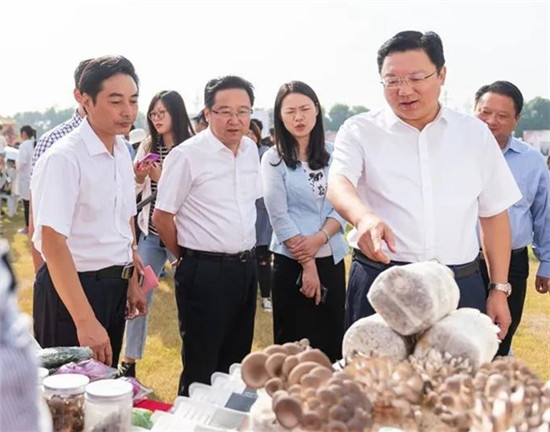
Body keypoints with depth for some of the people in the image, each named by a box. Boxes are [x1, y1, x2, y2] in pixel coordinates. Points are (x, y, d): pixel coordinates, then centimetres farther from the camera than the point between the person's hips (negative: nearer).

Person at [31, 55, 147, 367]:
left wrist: (132, 282, 15)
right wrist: (85, 321, -29)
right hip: (72, 286, -7)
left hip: (115, 285, 7)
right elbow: (53, 242, -25)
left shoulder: (122, 150, 4)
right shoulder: (63, 159, -20)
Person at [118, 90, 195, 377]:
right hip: (151, 231, 5)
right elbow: (134, 191, 12)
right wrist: (138, 179, -8)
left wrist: (163, 178, -18)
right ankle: (129, 360, 22)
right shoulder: (147, 146, 7)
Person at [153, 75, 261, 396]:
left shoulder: (251, 150, 7)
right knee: (202, 368, 5)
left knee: (237, 362, 17)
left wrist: (247, 254, 14)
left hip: (246, 267, 6)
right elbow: (162, 217, -8)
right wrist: (189, 258, 3)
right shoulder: (187, 155, -13)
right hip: (205, 271, -6)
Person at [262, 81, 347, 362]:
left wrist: (319, 238, -15)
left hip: (332, 259, 3)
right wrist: (307, 265, -12)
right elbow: (279, 217, -8)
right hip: (292, 262, -3)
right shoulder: (273, 159, -3)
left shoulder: (333, 155, 7)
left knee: (333, 342, 10)